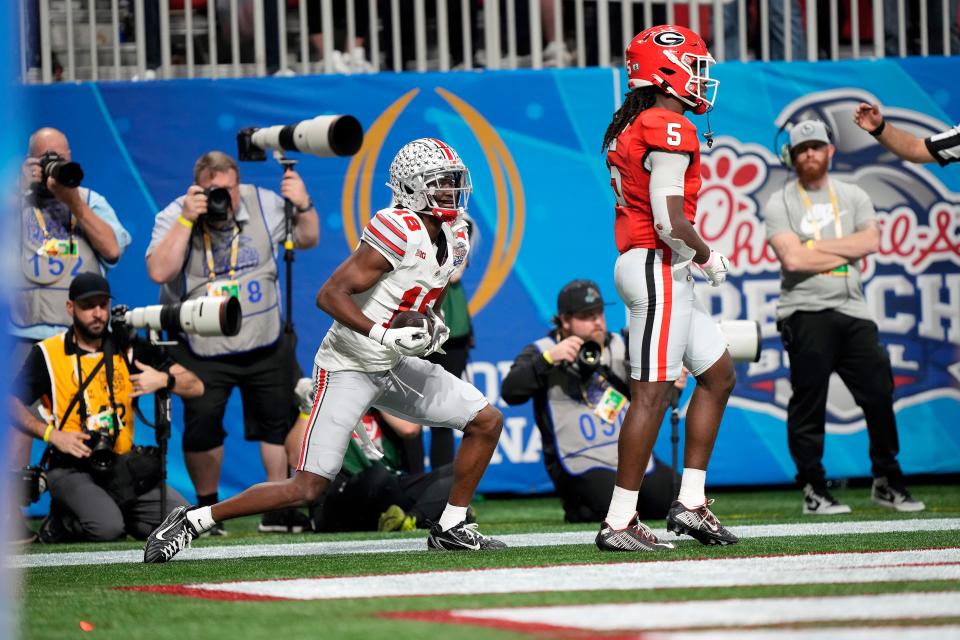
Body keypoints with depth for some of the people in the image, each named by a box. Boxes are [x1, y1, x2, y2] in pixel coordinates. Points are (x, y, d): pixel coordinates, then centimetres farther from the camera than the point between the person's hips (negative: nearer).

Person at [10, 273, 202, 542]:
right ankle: (60, 524, 1)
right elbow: (12, 404, 1)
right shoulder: (46, 354, 2)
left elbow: (195, 387, 5)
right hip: (72, 468, -4)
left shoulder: (130, 349, 8)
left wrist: (164, 380, -17)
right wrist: (51, 434, -12)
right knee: (106, 528, -32)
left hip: (124, 464, 4)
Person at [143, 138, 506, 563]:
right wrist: (383, 334, -32)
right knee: (307, 488, -12)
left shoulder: (455, 239, 5)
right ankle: (191, 521, -1)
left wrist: (433, 327, 1)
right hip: (347, 368, -8)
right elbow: (330, 295, -24)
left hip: (395, 368, 8)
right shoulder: (399, 232, -22)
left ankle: (451, 528, 16)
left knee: (487, 422, 4)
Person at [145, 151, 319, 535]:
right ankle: (207, 508, 14)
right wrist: (187, 220, -29)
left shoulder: (263, 204, -2)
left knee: (280, 423, 7)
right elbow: (159, 272, -26)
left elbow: (307, 240, 9)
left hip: (266, 344, 3)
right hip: (203, 351, -3)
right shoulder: (174, 216, -11)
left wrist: (304, 206, -11)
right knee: (201, 429, -6)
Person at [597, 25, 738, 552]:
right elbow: (670, 222, -21)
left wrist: (695, 256, 13)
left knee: (719, 375, 17)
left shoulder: (627, 128, 15)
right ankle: (619, 523, -9)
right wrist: (709, 256, -4)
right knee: (651, 394, -9)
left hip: (640, 265, 10)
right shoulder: (669, 131, -15)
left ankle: (690, 503, 15)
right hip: (660, 268, -10)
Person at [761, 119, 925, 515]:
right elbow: (792, 259, -12)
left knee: (879, 394, 2)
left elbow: (871, 242, -3)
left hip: (853, 312, 4)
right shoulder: (780, 203, 3)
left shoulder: (853, 197, 15)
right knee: (808, 404, -6)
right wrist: (846, 251, -5)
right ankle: (813, 490, 0)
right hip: (806, 314, -4)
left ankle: (887, 482, 13)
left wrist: (817, 246, -8)